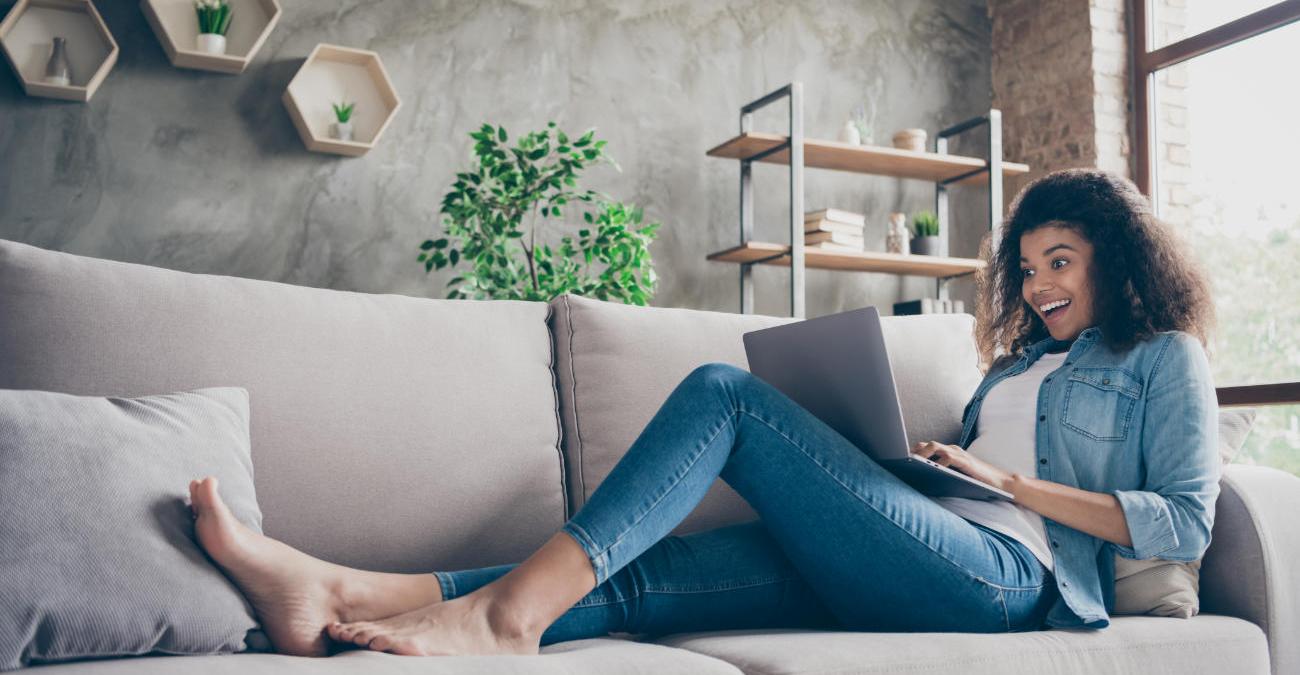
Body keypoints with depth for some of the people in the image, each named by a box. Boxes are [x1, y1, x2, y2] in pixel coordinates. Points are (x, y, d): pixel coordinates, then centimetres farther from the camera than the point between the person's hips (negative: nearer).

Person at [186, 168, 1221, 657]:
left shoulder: (1164, 356, 14)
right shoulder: (1021, 359, 34)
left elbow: (1185, 523, 1)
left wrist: (1011, 483, -4)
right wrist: (932, 466, 6)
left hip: (1007, 574, -6)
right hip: (936, 568, 7)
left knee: (724, 393, -21)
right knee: (633, 575, -18)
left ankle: (508, 613, -31)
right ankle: (339, 598, -29)